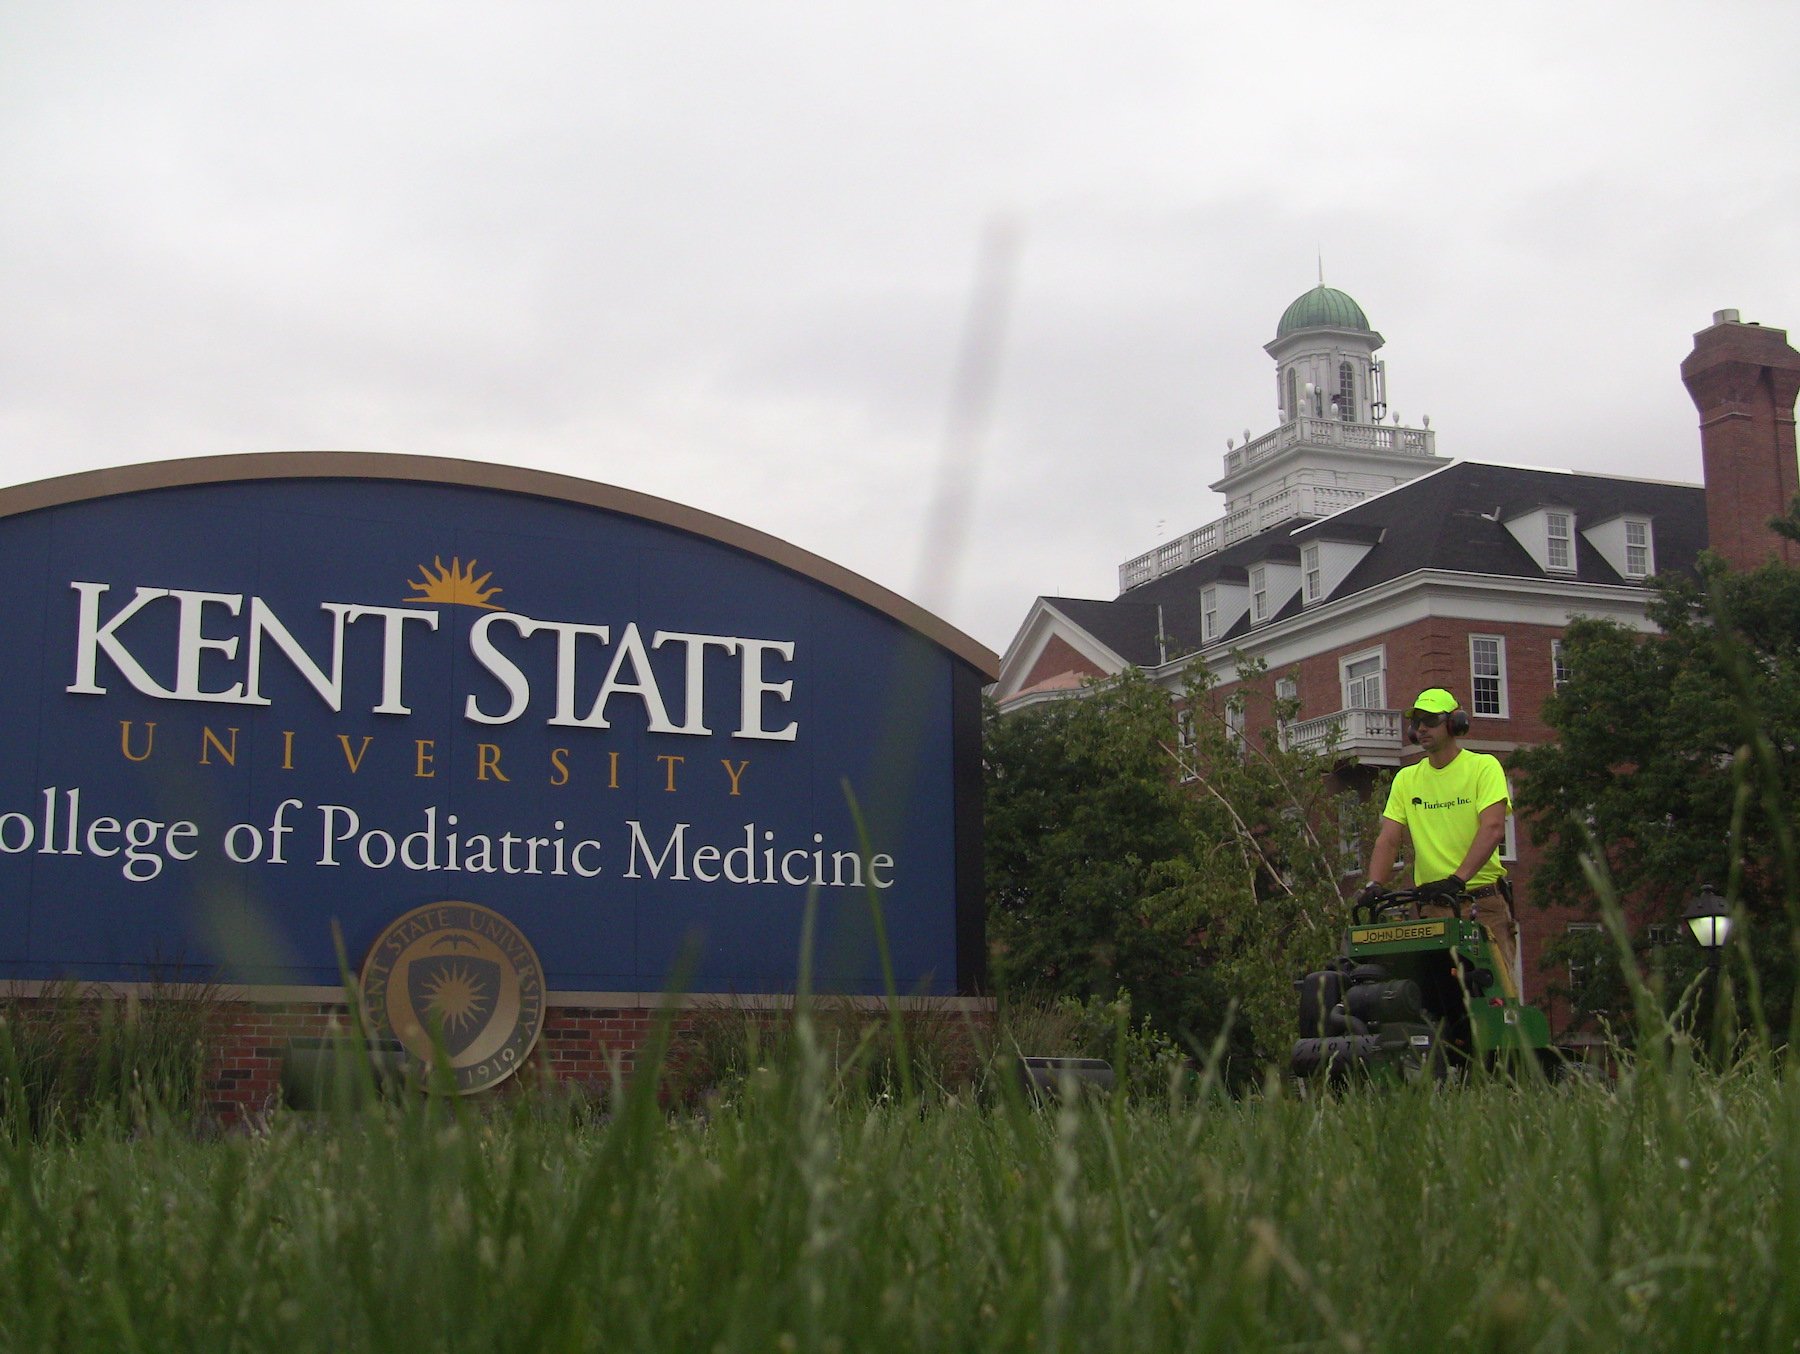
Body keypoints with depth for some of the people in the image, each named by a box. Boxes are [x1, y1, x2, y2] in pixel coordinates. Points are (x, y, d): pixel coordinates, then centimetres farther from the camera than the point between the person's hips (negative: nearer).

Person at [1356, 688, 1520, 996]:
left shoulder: (1483, 766, 0)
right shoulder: (1406, 779, 13)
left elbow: (1493, 828, -14)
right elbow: (1388, 839, 7)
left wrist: (1458, 879, -26)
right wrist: (1374, 885, -12)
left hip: (1483, 901, -3)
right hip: (1433, 906, 3)